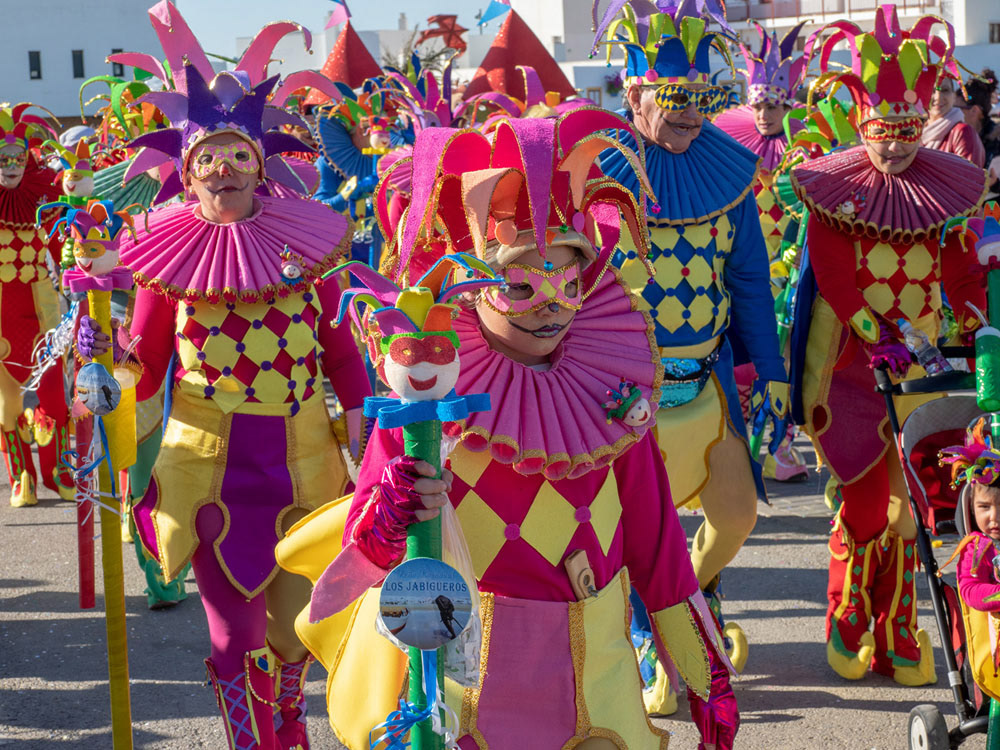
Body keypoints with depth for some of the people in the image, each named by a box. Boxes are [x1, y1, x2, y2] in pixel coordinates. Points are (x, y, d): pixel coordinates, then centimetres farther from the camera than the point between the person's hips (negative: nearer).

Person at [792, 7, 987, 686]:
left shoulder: (943, 186, 7)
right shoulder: (834, 188, -4)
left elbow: (961, 270, 6)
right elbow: (833, 276, -13)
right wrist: (879, 337, -24)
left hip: (919, 356, 3)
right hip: (851, 360, -3)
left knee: (907, 496, 5)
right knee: (868, 495, -4)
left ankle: (897, 631, 17)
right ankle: (848, 620, 17)